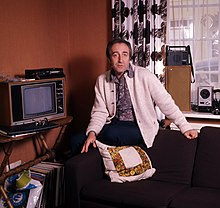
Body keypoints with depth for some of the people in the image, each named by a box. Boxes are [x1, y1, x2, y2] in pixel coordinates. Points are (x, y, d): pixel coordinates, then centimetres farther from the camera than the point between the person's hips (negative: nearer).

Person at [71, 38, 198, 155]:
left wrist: (185, 127, -11)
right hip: (113, 125, 4)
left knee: (112, 134, -34)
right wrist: (92, 132, -17)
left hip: (139, 127, -4)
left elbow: (166, 103, -9)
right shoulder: (101, 81, 3)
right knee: (77, 141, -15)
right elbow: (100, 112, 1)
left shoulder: (144, 76, -10)